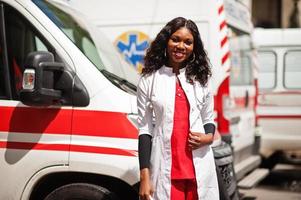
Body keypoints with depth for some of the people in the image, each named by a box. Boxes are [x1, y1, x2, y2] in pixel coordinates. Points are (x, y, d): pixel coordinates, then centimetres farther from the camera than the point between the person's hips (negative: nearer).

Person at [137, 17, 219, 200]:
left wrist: (208, 137, -7)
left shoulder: (201, 79, 9)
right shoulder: (149, 80, 0)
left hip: (199, 168, 3)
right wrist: (144, 176, -6)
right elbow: (144, 129, -1)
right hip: (165, 168, -2)